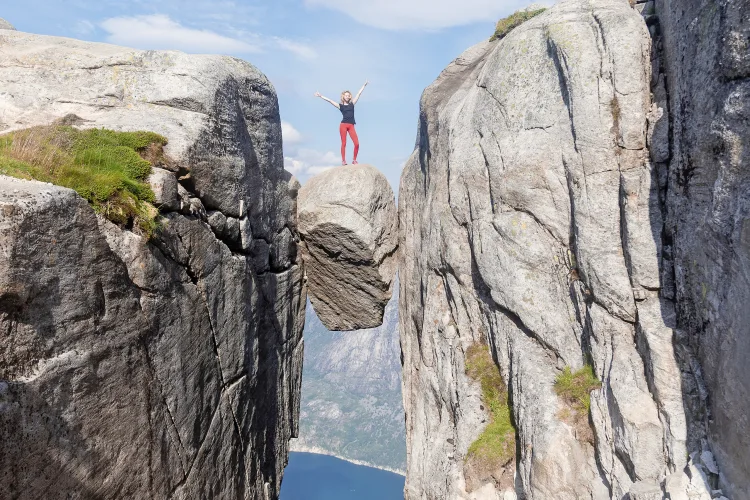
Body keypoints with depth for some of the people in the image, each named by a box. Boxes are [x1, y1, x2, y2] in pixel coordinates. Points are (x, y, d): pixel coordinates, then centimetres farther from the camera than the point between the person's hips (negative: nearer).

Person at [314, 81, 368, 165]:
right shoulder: (340, 105, 10)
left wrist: (364, 85, 21)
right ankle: (343, 161, 0)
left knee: (357, 143, -10)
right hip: (343, 125, -2)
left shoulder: (352, 104, 16)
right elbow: (329, 100, 8)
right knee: (343, 143, -3)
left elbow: (359, 94, 18)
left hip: (351, 126, 2)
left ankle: (354, 160, 0)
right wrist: (320, 96, 5)